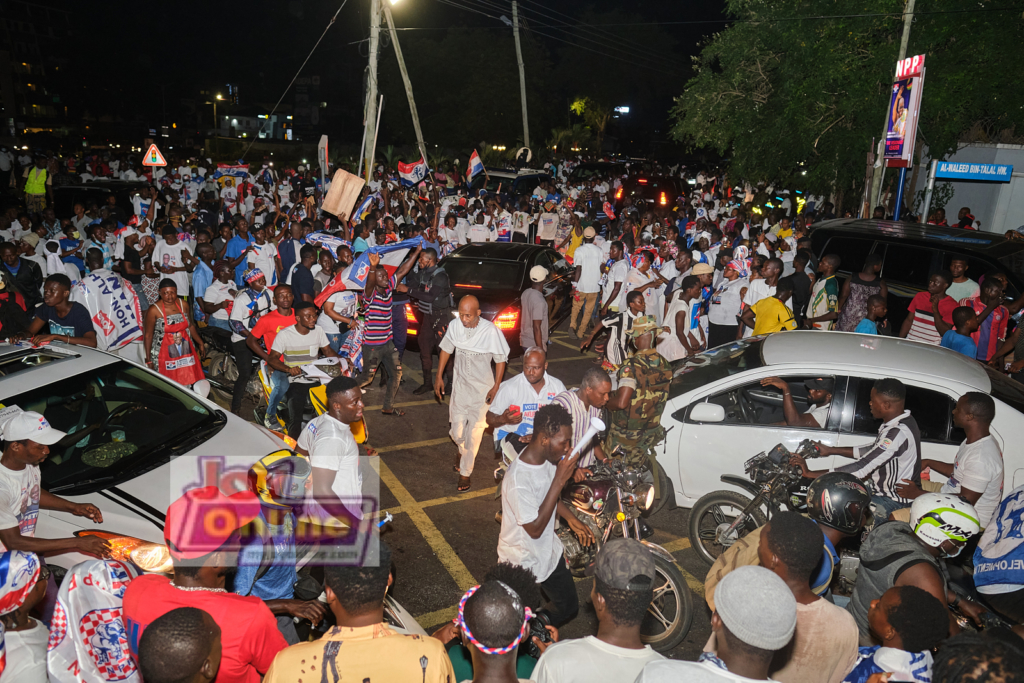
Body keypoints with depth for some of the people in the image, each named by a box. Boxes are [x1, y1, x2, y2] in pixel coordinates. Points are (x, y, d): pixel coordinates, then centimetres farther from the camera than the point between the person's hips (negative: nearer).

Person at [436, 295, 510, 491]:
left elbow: (500, 359, -9)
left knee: (474, 432, 2)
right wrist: (439, 377, 7)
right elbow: (446, 350, 5)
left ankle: (465, 472, 20)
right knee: (457, 432, 12)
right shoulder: (454, 325, -12)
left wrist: (496, 387, -9)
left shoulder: (491, 331, -22)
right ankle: (464, 452, 46)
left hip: (482, 389, -3)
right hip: (460, 386, 3)